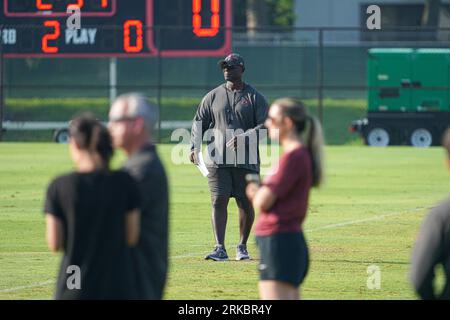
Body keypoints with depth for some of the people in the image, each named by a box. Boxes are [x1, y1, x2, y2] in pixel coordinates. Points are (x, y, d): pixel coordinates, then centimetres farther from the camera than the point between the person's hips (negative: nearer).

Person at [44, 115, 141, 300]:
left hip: (75, 290, -1)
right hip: (117, 288, 1)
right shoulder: (124, 182, -4)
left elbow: (54, 244, -4)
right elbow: (132, 237, 0)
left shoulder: (59, 187, -8)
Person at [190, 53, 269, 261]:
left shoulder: (255, 98, 4)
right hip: (218, 160, 1)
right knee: (218, 202, -9)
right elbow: (199, 123, 11)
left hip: (246, 161, -1)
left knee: (246, 205, 4)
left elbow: (265, 126, -5)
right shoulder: (213, 96, 12)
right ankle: (220, 249, -13)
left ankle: (242, 247, 19)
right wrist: (195, 147, -5)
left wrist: (243, 138, -20)